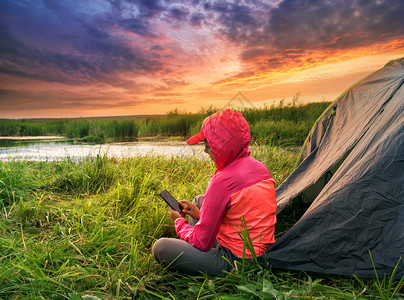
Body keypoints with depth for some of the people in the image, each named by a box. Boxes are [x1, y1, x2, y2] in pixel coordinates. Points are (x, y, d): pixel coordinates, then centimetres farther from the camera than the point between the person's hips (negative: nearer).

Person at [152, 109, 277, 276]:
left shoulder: (222, 181, -26)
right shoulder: (260, 168, 1)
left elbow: (202, 242, -16)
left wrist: (179, 222, 4)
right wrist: (200, 215, 14)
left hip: (234, 262, -9)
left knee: (161, 247, -10)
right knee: (199, 199, 21)